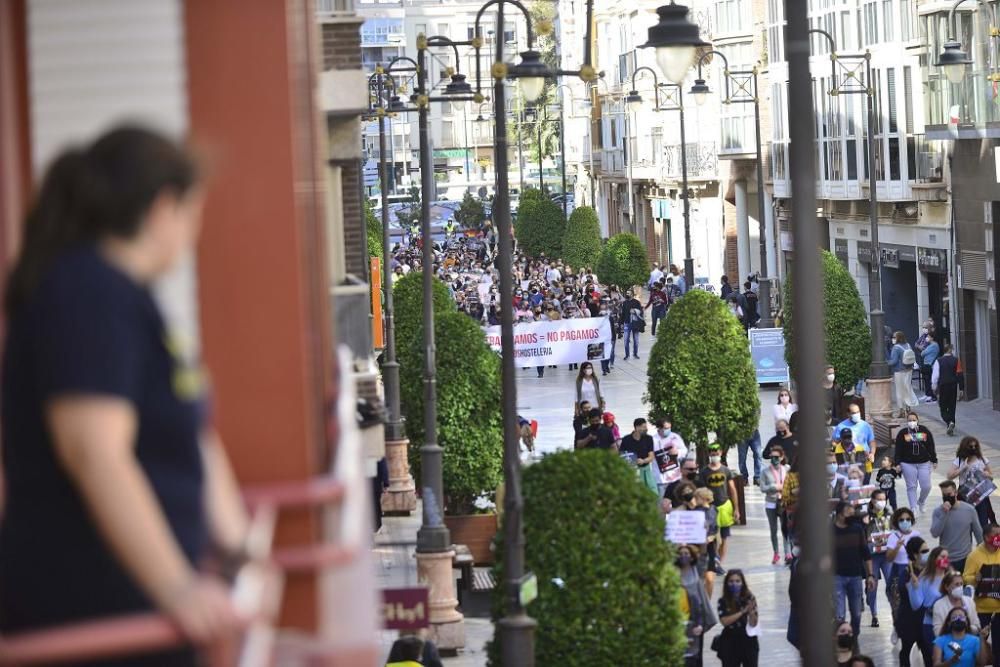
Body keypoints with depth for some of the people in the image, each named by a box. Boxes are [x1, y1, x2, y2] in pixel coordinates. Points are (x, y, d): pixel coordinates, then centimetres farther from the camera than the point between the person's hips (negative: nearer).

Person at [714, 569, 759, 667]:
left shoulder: (749, 599, -5)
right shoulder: (723, 601, -5)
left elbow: (753, 624, -7)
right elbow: (724, 621, -16)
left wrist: (751, 611, -28)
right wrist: (742, 612, -22)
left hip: (748, 641, 0)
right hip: (730, 643, 0)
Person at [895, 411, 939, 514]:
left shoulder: (924, 431, 3)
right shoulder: (902, 433, -1)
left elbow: (931, 447, 7)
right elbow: (898, 450, -1)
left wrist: (934, 460, 7)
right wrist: (898, 464, -7)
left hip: (924, 463, 1)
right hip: (908, 464, -1)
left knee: (926, 486, 0)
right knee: (911, 487, 0)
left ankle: (921, 502, 28)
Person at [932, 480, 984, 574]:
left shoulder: (969, 510, -5)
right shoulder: (938, 511, -4)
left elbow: (978, 533, 4)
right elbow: (935, 533, -17)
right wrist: (944, 514, -22)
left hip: (965, 559, 0)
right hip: (945, 559, 0)